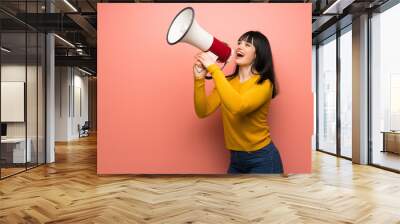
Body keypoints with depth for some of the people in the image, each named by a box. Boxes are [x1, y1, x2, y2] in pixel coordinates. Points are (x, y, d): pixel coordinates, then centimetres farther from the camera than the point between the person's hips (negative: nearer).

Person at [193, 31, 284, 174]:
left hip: (262, 158, -5)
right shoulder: (227, 82, 3)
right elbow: (203, 112, -4)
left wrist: (214, 68, -27)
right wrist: (199, 79, -16)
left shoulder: (264, 83, -14)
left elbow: (238, 107, -32)